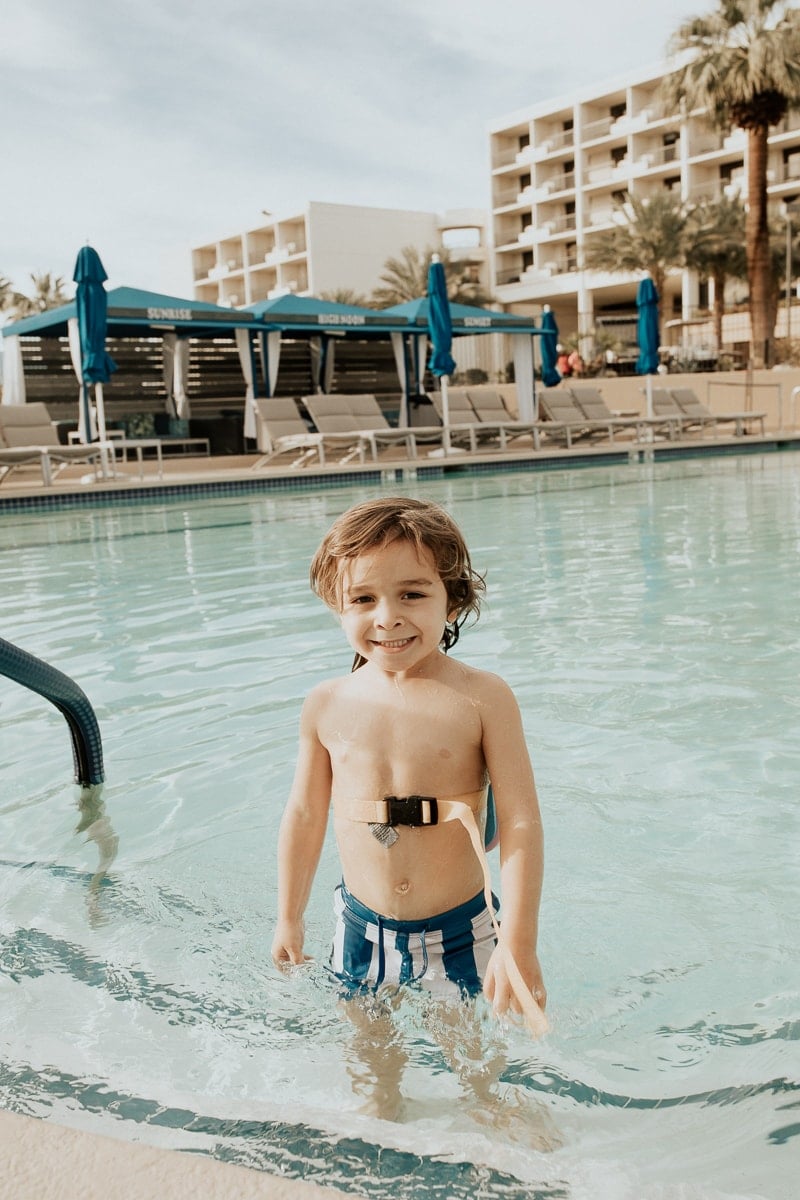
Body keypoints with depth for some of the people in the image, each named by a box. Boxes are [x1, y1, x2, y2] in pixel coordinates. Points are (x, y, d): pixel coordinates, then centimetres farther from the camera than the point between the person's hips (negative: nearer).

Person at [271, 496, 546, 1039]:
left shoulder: (482, 698, -16)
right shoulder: (328, 705, -7)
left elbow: (521, 823, -15)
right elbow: (305, 813, 5)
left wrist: (520, 942, -17)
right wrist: (290, 918, 12)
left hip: (461, 932, -2)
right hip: (363, 932, 3)